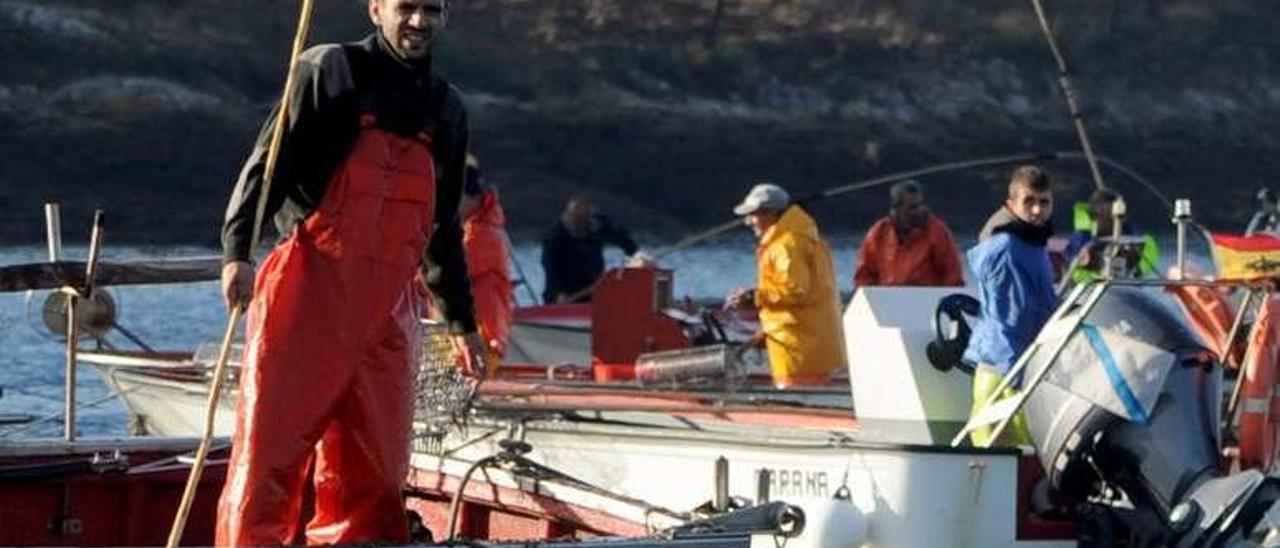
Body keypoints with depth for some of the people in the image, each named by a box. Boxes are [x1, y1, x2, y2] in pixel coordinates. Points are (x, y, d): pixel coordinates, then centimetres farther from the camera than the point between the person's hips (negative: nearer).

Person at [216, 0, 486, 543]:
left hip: (389, 310, 5)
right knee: (270, 444, -9)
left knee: (373, 471, 3)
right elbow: (268, 162, -5)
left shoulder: (447, 109, 18)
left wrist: (461, 319, 28)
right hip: (310, 289, -5)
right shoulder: (331, 70, 1)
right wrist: (237, 251, -19)